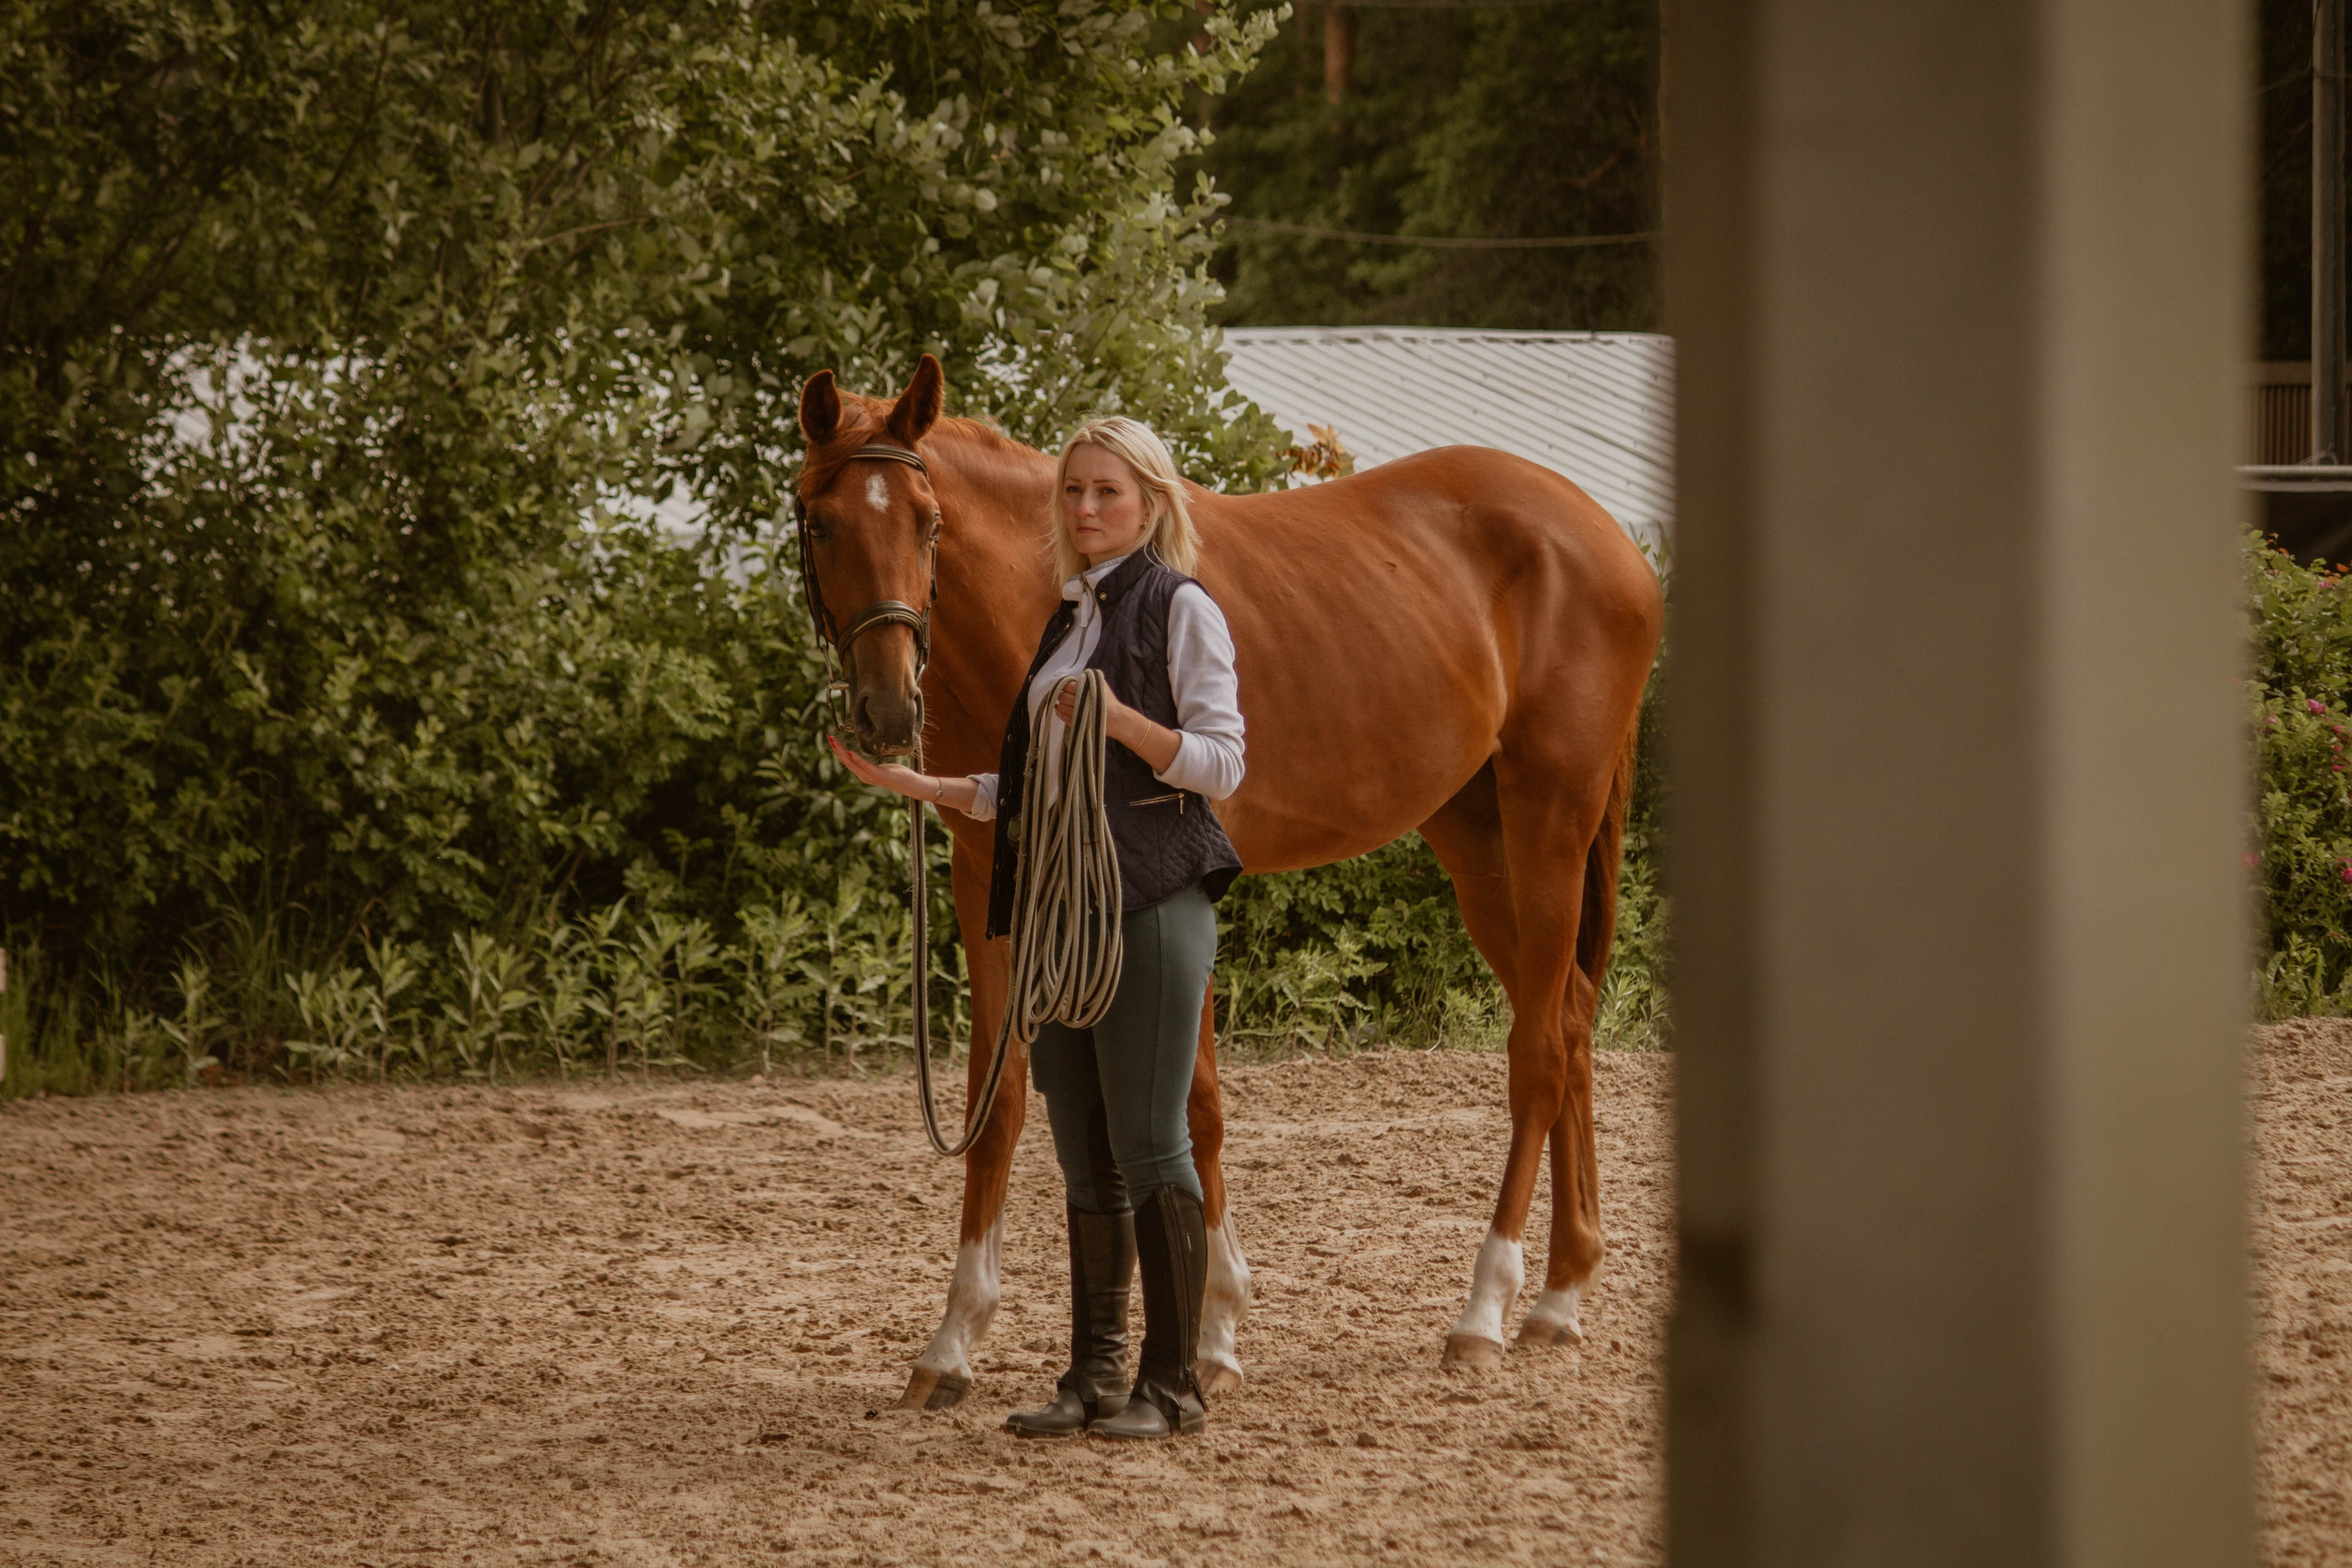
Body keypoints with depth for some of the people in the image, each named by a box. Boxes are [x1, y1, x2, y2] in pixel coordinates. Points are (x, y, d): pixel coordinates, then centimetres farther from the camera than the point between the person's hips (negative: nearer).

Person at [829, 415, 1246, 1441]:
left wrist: (1120, 719, -24)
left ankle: (1171, 1382, -4)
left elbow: (1220, 762, -10)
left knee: (1147, 1142, -8)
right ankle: (1094, 1373, 13)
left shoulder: (1178, 608, -4)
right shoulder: (1070, 621, 19)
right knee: (1083, 1153, 8)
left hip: (1152, 893, -8)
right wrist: (917, 786, 14)